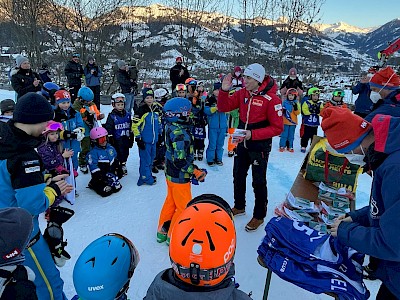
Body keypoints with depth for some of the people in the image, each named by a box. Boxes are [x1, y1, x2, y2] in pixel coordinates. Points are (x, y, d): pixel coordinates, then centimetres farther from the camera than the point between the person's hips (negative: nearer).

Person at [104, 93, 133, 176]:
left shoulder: (127, 115, 7)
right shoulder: (112, 116, -7)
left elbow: (131, 127, 14)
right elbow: (108, 128, -9)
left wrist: (131, 138, 15)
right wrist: (110, 138, -12)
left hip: (126, 139, 5)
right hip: (116, 140, -5)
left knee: (125, 154, 16)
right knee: (116, 155, 0)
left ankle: (123, 165, 34)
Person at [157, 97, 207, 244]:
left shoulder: (171, 127, 0)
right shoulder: (180, 134, -29)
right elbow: (180, 161, -30)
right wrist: (196, 172, -21)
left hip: (171, 173, 9)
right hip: (179, 177, -9)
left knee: (170, 201, 24)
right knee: (184, 207, 9)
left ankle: (162, 231, 40)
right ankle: (173, 236, 24)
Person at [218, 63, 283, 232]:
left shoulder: (271, 99, -19)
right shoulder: (242, 93, -2)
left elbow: (277, 128, -20)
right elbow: (224, 107, -1)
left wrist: (253, 134, -27)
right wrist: (224, 91, -18)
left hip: (260, 146, -6)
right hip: (242, 143, 6)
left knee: (258, 181, 6)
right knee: (238, 176, 19)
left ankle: (259, 216, 26)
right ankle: (239, 206, 41)